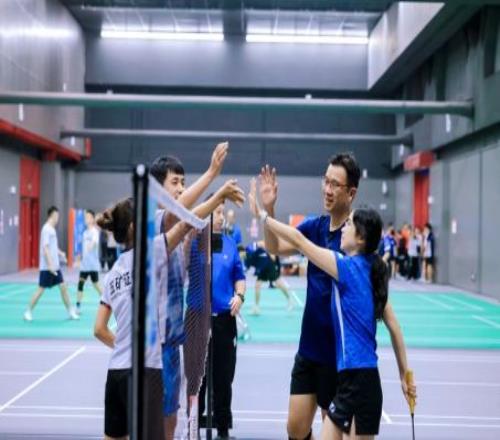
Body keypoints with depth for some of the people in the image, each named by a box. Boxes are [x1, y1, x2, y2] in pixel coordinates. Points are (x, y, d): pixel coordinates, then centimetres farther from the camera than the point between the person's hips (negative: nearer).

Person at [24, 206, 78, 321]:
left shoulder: (52, 229, 12)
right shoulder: (47, 229, -16)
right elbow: (45, 248, -22)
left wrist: (60, 253, 15)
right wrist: (50, 265, -25)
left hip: (55, 266, 9)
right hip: (47, 267, -9)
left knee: (63, 286, 8)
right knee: (41, 289, -2)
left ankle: (70, 311, 13)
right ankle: (28, 312, 9)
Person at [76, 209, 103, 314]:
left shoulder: (94, 232, -9)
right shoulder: (85, 232, 12)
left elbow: (95, 242, -30)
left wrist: (92, 244, -51)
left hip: (93, 265, -6)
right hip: (84, 264, 6)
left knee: (96, 285, 1)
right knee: (80, 283, 1)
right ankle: (78, 307, 5)